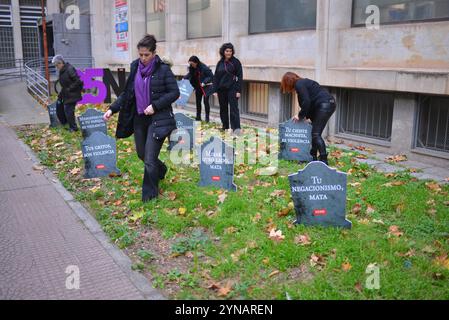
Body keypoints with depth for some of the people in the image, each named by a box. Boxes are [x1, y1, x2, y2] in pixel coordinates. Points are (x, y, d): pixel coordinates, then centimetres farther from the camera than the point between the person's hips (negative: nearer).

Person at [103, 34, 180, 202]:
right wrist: (112, 109, 1)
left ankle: (150, 192, 13)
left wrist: (155, 106, -18)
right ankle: (161, 170, 47)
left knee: (149, 159, -6)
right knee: (141, 153, 17)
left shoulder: (163, 69, -8)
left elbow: (174, 93, -9)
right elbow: (127, 93, 11)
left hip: (158, 118, -6)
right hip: (139, 118, 6)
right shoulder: (135, 68, 6)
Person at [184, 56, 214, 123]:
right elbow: (190, 74, 12)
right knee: (198, 101, 10)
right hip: (198, 87, 6)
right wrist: (184, 78, -5)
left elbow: (211, 76, -17)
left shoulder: (204, 68, -22)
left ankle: (207, 118, 4)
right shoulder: (192, 68, -5)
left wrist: (204, 82, -25)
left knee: (206, 101, -6)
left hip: (206, 87, -6)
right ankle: (198, 117, 20)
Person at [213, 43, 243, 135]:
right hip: (221, 90, 5)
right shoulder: (220, 63, 9)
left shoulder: (236, 62, -2)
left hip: (232, 89, -4)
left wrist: (238, 90, -11)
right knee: (223, 109, 10)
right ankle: (225, 127, 21)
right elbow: (216, 77, 10)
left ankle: (236, 128, -12)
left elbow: (240, 77, -5)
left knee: (234, 108, -9)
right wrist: (215, 90, 3)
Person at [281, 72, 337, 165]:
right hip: (328, 105, 10)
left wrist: (300, 116, -3)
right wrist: (306, 116, 17)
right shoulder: (303, 83, 24)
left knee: (316, 134, -9)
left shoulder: (299, 84, -5)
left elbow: (306, 102, -15)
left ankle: (324, 160, -11)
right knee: (314, 132, 12)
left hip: (325, 105, -10)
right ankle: (313, 157, 17)